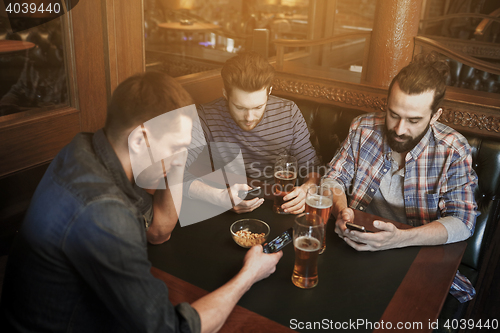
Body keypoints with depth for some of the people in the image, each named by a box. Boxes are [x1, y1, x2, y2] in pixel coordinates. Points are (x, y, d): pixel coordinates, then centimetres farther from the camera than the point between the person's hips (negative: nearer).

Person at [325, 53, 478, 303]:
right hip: (356, 244, 2)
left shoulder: (454, 150, -10)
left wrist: (399, 239, -32)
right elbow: (334, 178, 3)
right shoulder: (363, 128, -4)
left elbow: (462, 221, -14)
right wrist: (341, 209, -22)